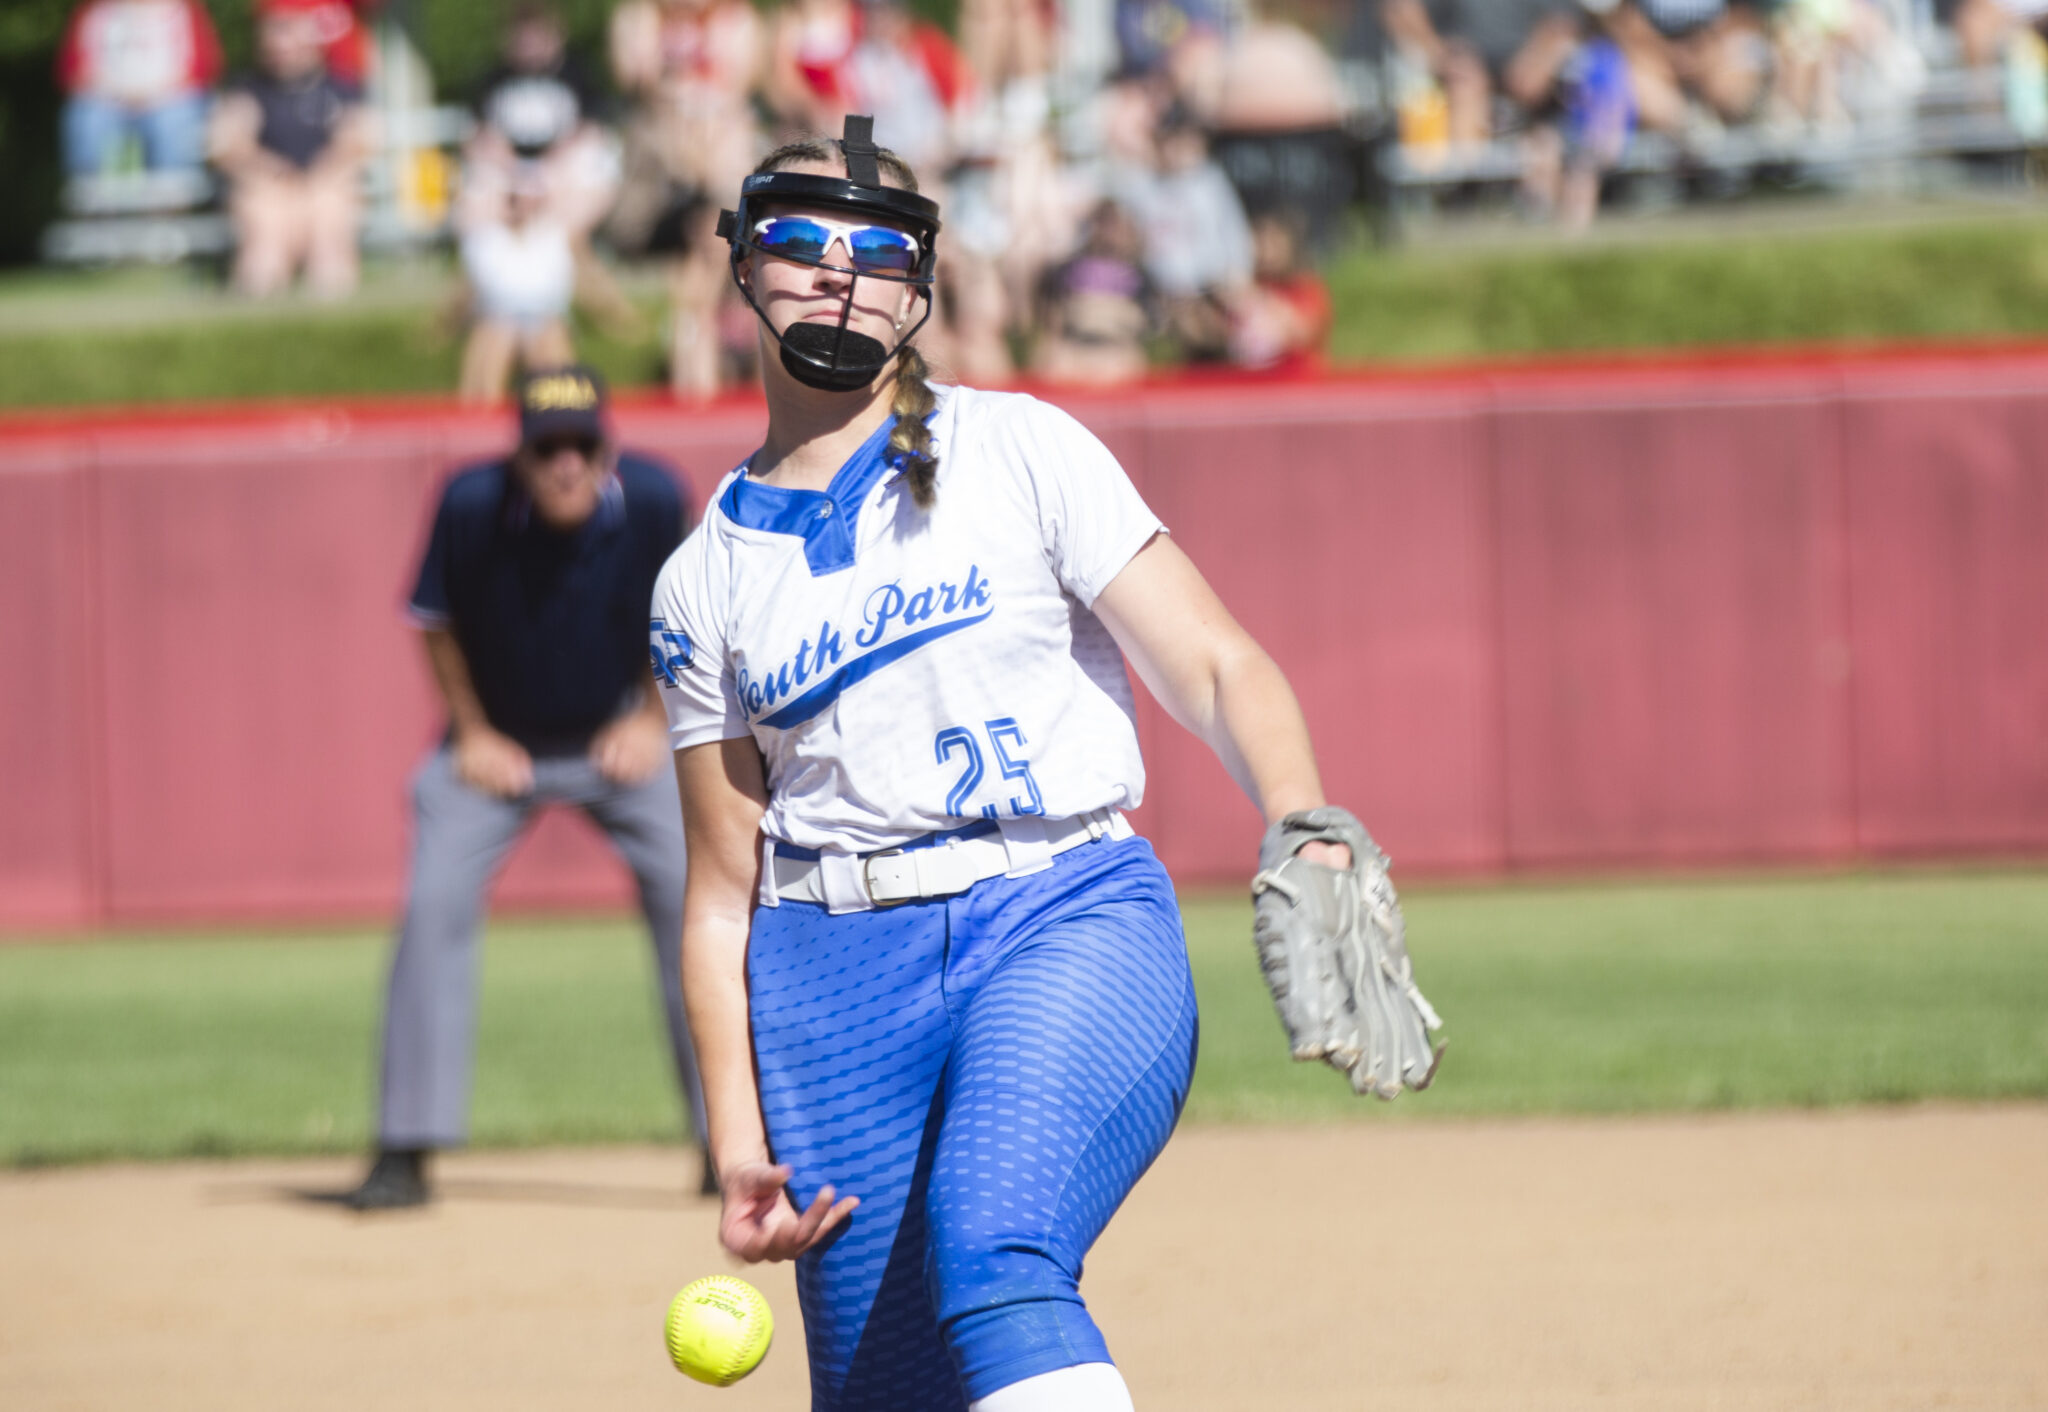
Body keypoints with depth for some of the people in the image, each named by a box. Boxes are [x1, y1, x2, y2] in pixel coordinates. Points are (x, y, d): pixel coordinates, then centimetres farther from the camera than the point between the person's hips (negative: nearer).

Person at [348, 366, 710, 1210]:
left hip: (619, 740, 1)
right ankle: (406, 1152, -6)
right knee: (436, 905, -14)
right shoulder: (472, 506, -24)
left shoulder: (652, 501, -21)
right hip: (499, 745, -1)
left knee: (692, 901, -10)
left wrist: (651, 722, -4)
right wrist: (472, 735, -5)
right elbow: (437, 621, -5)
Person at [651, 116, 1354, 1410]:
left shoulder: (1022, 453, 5)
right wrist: (739, 1137, 2)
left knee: (995, 1253, -29)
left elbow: (1215, 665, -2)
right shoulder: (705, 581, 13)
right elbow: (723, 892, 13)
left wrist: (1305, 833, -22)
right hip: (832, 973, 3)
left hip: (1071, 923, -3)